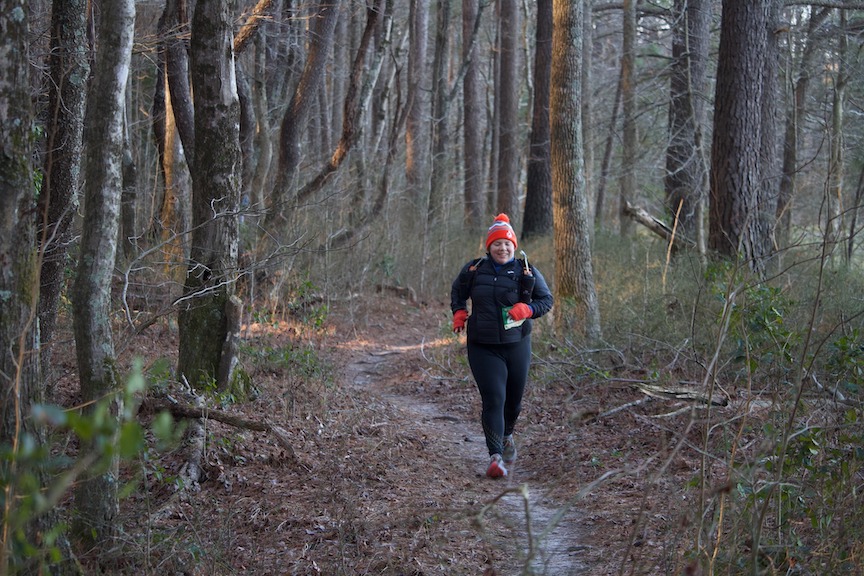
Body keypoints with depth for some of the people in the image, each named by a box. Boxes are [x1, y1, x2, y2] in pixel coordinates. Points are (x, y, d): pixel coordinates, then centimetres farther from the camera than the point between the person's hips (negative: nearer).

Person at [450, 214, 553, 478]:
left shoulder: (527, 272, 0)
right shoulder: (473, 270, 2)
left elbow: (546, 300, 3)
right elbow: (458, 291, 20)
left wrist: (527, 309, -16)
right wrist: (459, 312, 2)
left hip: (517, 345, 2)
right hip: (483, 347, -2)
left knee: (514, 399, 15)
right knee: (493, 398, -16)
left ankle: (506, 437, 46)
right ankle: (495, 456, -18)